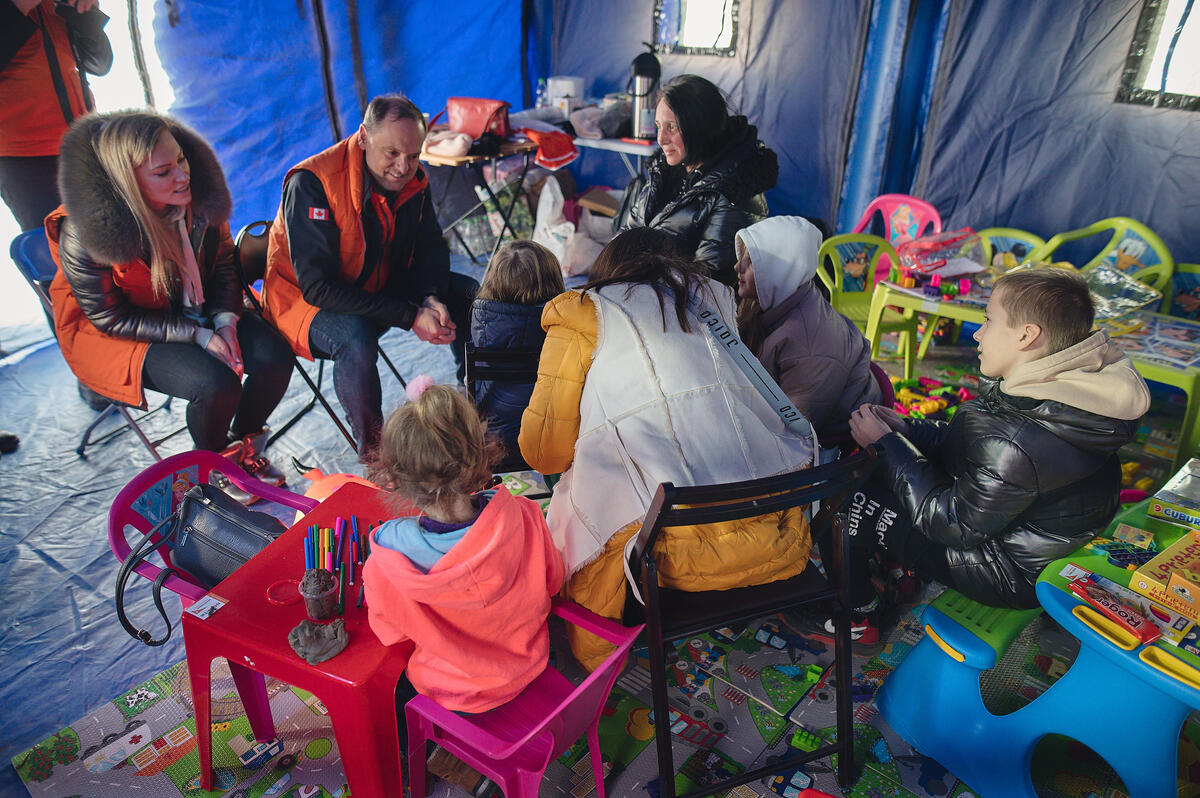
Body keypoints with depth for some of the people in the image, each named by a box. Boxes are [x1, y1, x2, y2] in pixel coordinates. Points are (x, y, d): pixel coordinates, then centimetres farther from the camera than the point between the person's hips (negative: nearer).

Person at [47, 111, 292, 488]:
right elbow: (110, 318, -18)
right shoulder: (83, 234, -26)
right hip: (114, 335, -5)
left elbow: (224, 263, 3)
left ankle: (242, 445, 11)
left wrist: (225, 320, -13)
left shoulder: (197, 196, -12)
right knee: (215, 383, -29)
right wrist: (198, 336, -24)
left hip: (194, 310, 5)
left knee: (274, 356, -18)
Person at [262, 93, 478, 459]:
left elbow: (430, 247, 1)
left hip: (382, 285, 7)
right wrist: (410, 317, -36)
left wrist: (431, 298, -23)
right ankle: (372, 452, -16)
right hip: (306, 301, -6)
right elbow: (318, 288, -31)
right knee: (355, 335, -39)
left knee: (471, 296, -5)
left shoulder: (412, 179, -8)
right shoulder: (311, 184, -28)